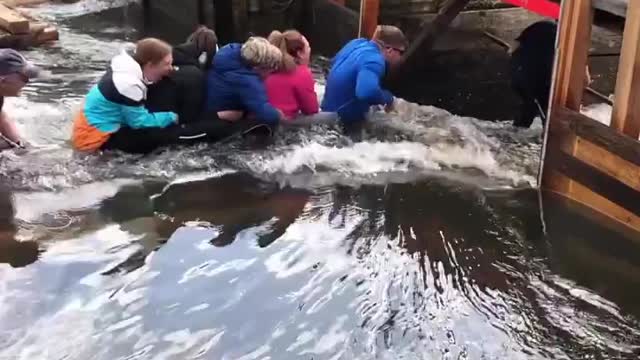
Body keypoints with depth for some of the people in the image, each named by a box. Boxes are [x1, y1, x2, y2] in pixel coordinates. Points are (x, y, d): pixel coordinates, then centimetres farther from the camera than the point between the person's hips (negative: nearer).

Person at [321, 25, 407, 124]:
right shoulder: (374, 60, -25)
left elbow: (335, 62, 25)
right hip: (344, 122, -10)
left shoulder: (357, 43, 4)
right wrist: (388, 97, -25)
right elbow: (367, 92, -46)